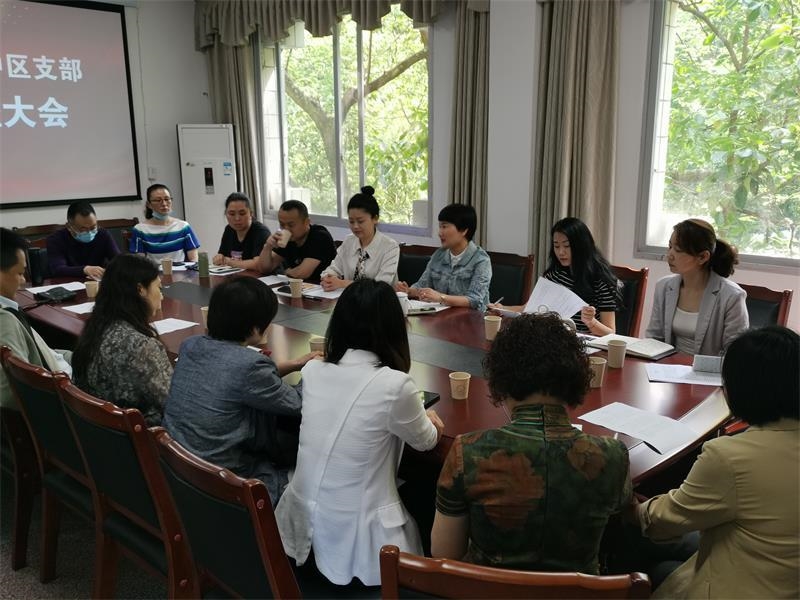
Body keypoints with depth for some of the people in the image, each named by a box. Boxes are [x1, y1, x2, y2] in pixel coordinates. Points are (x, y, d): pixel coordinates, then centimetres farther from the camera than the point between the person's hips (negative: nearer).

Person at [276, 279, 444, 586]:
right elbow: (425, 441, -1)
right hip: (356, 537, -5)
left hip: (304, 521, 5)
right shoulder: (395, 385, -22)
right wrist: (429, 419, 22)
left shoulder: (312, 371, -6)